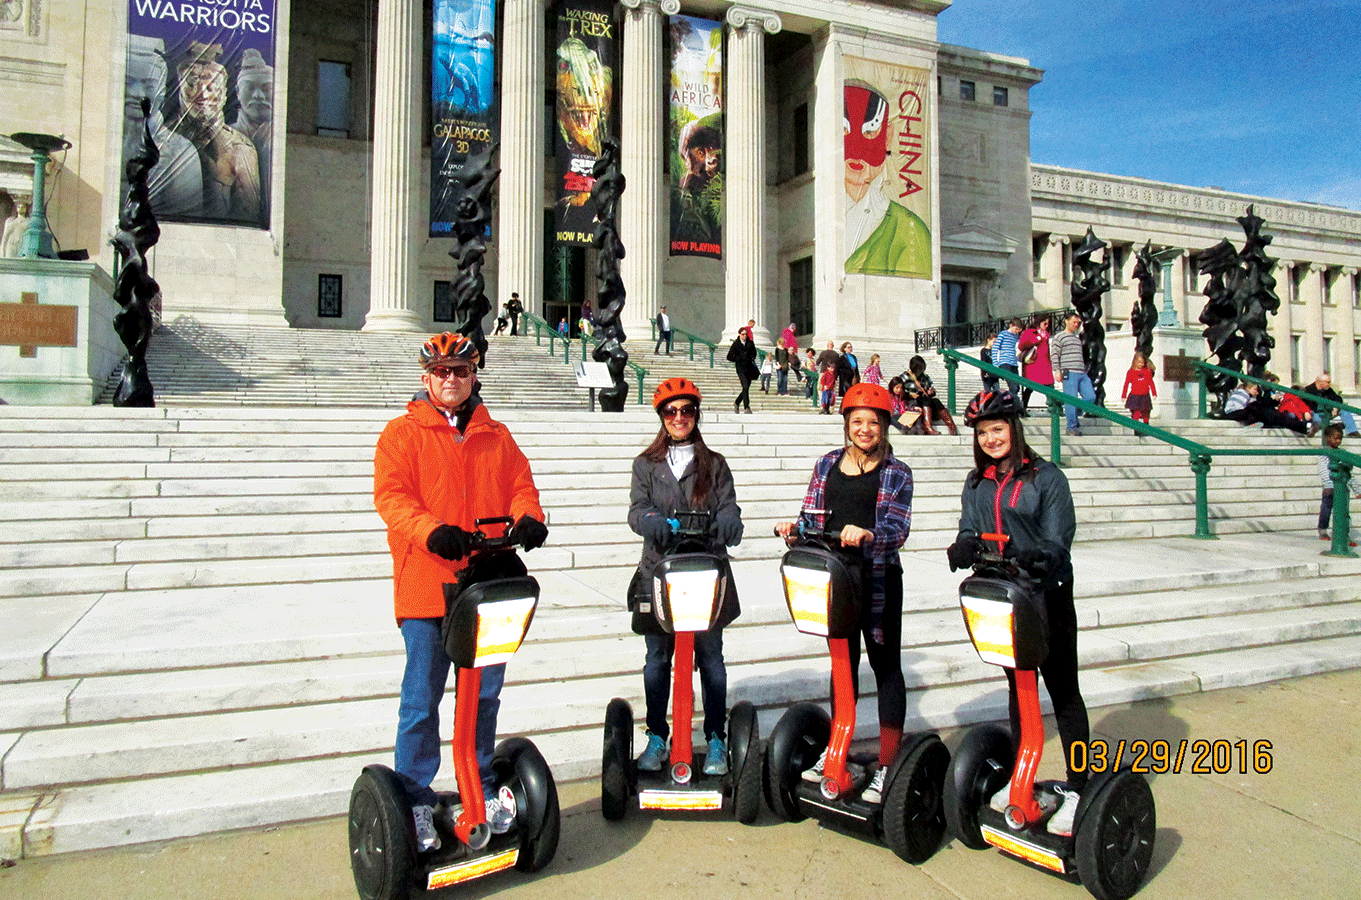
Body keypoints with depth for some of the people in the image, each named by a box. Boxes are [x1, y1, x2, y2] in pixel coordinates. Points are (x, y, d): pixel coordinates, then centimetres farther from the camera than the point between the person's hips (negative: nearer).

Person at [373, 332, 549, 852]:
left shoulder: (497, 437, 15)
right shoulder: (402, 433, 2)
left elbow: (519, 486, 9)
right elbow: (391, 495, -9)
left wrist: (528, 518, -14)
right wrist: (432, 530, -27)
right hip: (425, 590, -4)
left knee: (484, 695, 15)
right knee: (422, 700, 2)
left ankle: (482, 789, 31)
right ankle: (416, 801, 17)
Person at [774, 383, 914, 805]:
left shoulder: (897, 473, -3)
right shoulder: (827, 464, 7)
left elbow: (898, 527, -15)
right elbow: (813, 516, 7)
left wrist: (866, 535, -34)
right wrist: (794, 528, -14)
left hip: (879, 579, -4)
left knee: (886, 666, 3)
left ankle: (887, 766, 11)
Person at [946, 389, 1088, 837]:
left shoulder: (1047, 477, -9)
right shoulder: (977, 482, 7)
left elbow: (1057, 540, -15)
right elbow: (969, 529, -1)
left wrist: (1035, 557, -36)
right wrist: (964, 547, -25)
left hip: (1048, 594, -5)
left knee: (1063, 690, 2)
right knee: (1018, 684, 17)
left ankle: (1078, 787, 11)